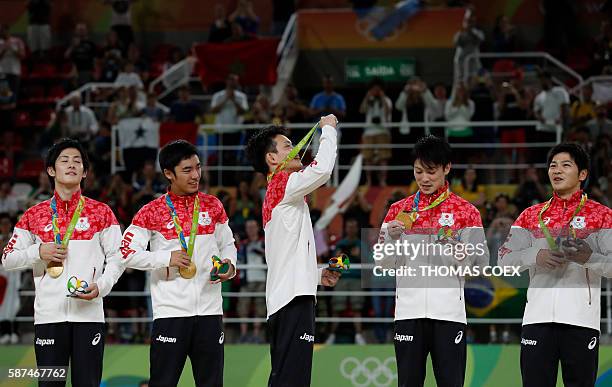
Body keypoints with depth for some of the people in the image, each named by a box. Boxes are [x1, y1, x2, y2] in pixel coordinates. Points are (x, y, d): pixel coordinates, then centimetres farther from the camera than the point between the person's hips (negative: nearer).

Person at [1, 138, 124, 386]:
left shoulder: (101, 213, 8)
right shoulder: (34, 216, 10)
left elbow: (117, 257, 7)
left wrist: (101, 286, -10)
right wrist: (38, 252, -7)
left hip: (89, 313, -1)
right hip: (48, 316, 1)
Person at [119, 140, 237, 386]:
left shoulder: (213, 207, 10)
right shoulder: (152, 213, -2)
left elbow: (227, 244, 21)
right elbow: (127, 254, -6)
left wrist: (229, 265, -1)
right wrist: (167, 258, -16)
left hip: (209, 310, 3)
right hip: (170, 312, -3)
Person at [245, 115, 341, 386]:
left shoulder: (273, 195, 23)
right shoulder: (283, 185, -6)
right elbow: (322, 169, -24)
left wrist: (316, 275, 20)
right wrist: (328, 129, -8)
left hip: (281, 300, 10)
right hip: (294, 297, -10)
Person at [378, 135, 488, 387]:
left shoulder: (465, 212, 6)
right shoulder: (399, 210, 12)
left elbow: (480, 265, 3)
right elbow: (382, 264, 10)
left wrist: (459, 251, -16)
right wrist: (392, 238, -8)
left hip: (449, 311, -2)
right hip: (409, 310, 2)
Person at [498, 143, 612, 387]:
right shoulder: (531, 216, 16)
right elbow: (505, 258, 9)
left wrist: (589, 258, -22)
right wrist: (536, 256, -9)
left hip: (581, 319, -3)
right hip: (538, 318, 3)